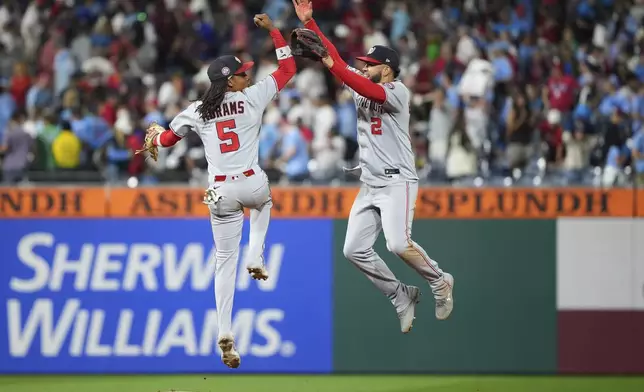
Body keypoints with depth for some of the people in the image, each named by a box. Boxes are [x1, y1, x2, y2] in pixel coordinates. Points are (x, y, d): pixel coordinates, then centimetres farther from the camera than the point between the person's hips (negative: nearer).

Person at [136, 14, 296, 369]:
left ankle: (225, 334, -4)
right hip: (252, 185, -1)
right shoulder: (252, 98, -2)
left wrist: (153, 139, 40)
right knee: (263, 201, 39)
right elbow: (287, 69, 6)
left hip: (220, 193, 1)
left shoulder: (197, 111, 4)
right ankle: (256, 257, 20)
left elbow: (167, 139, 17)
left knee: (225, 262, 6)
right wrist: (272, 30, 12)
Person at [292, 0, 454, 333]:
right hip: (369, 184, 8)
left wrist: (332, 66, -34)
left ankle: (439, 283, 0)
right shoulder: (360, 87, 13)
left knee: (398, 244, -24)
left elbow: (371, 91, -27)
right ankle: (401, 297, 12)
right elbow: (335, 59, 7)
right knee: (355, 250, -1)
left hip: (397, 181, -8)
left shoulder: (397, 91, -8)